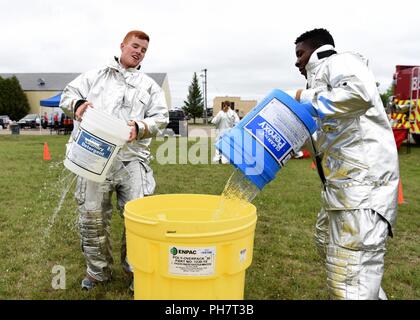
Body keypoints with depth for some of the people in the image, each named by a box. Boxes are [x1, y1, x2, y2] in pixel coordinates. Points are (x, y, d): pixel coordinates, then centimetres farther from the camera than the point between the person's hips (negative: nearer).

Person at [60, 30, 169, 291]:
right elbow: (68, 94, 15)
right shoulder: (96, 75, 18)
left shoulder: (150, 86, 17)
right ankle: (98, 271, 24)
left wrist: (140, 128, -12)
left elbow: (161, 118, 8)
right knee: (92, 216, 4)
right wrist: (78, 104, -8)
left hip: (132, 158, 0)